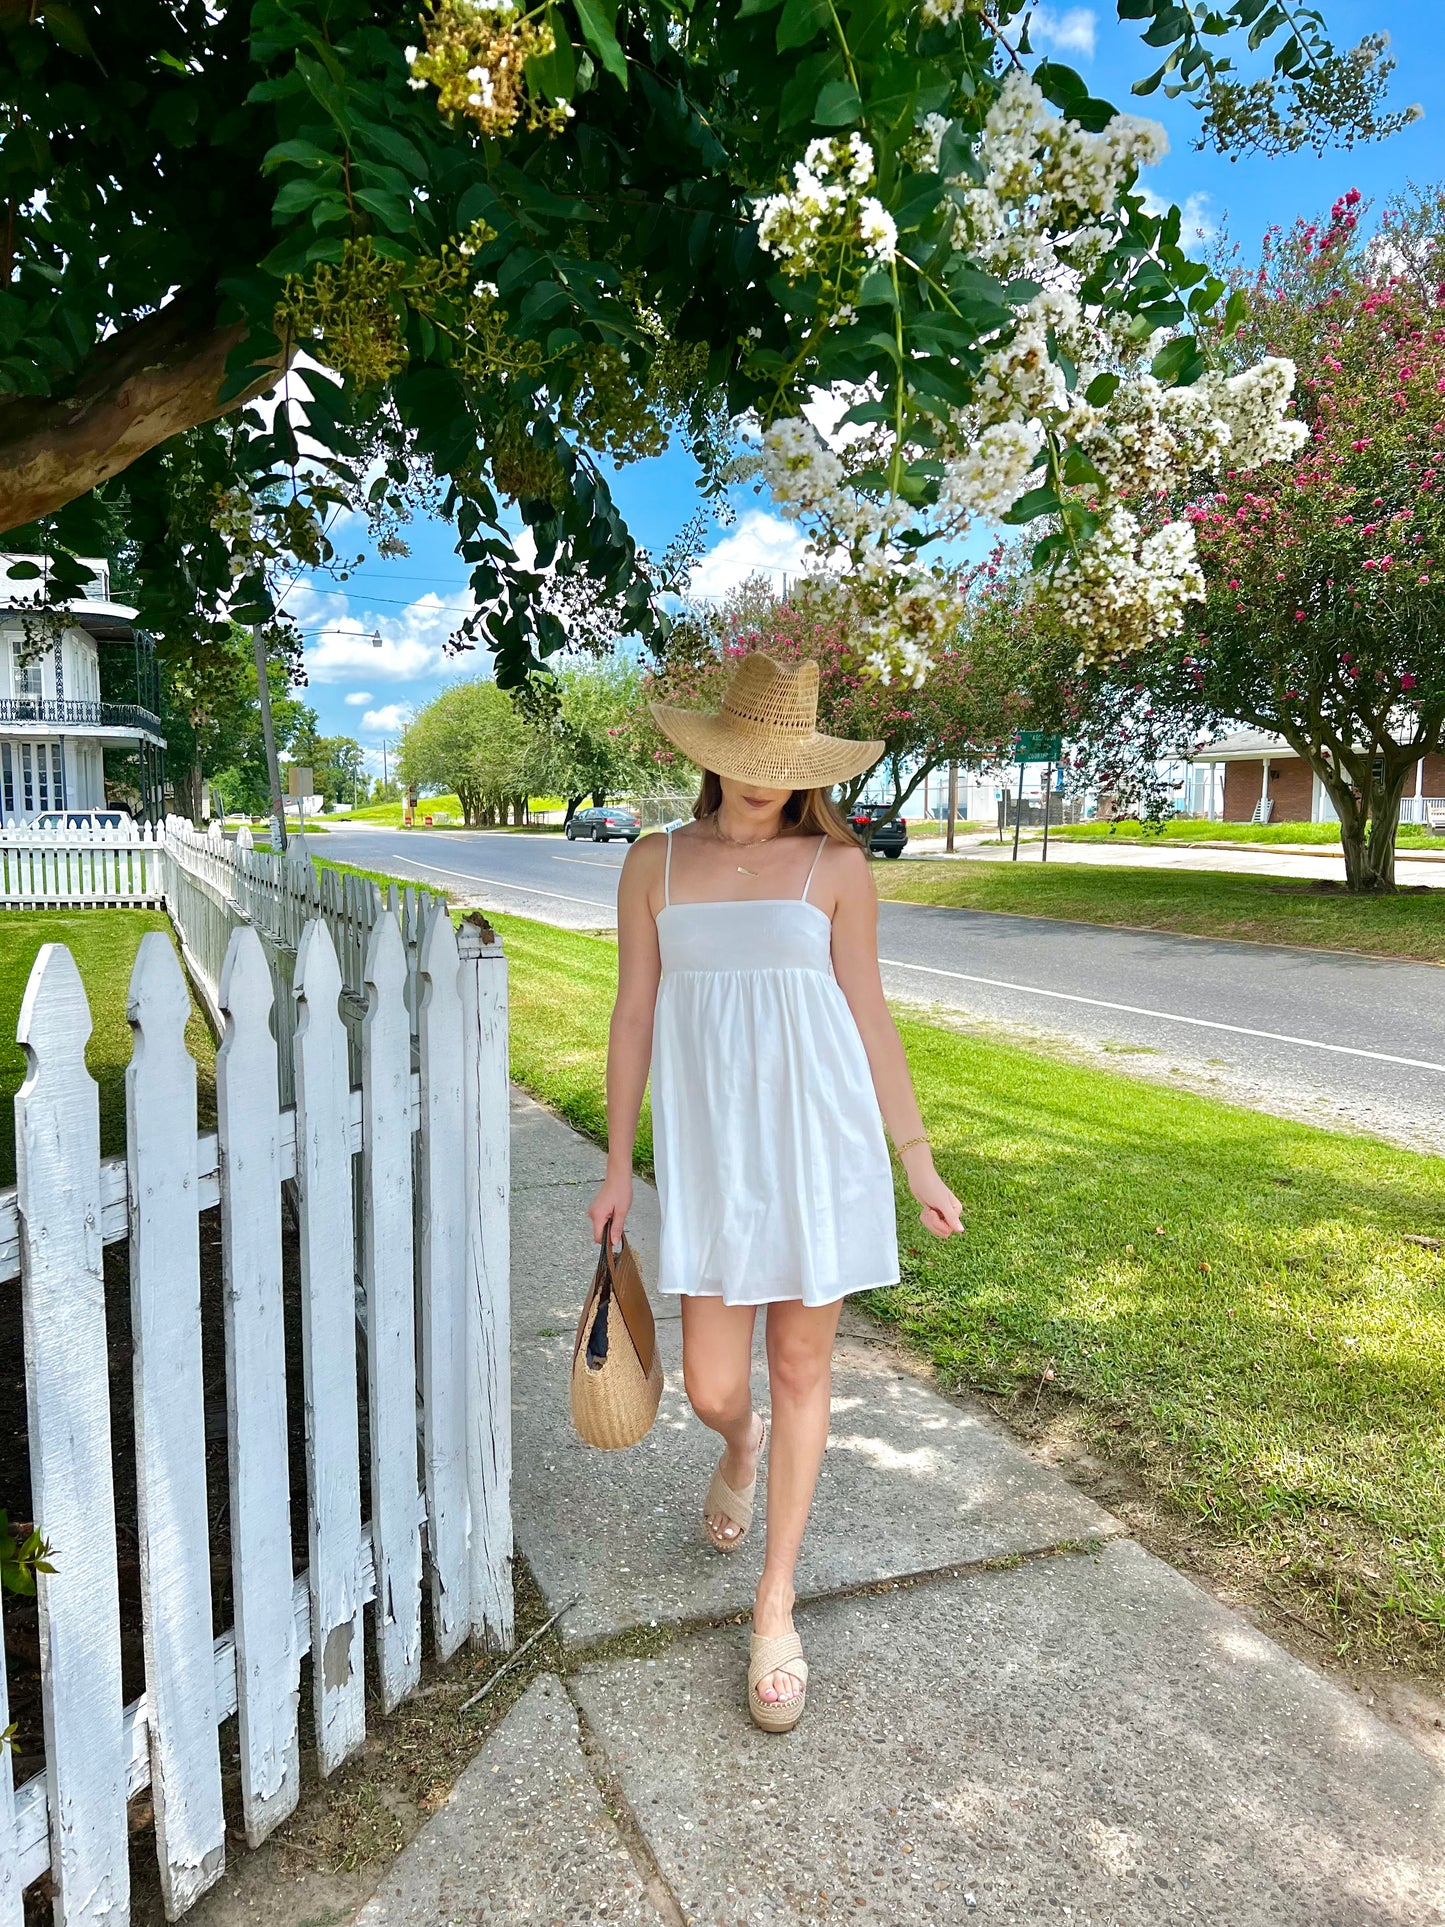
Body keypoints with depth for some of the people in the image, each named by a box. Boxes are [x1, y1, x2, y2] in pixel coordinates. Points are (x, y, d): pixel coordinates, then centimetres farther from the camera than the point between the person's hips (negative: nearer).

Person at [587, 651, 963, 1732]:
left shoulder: (836, 866, 1)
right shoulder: (657, 865, 5)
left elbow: (870, 1018, 4)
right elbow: (634, 1017, 8)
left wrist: (919, 1163, 4)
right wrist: (618, 1167, 8)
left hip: (818, 1137, -1)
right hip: (707, 1146, 1)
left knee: (802, 1368, 8)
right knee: (713, 1387, 4)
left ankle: (776, 1607, 27)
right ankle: (742, 1444, 44)